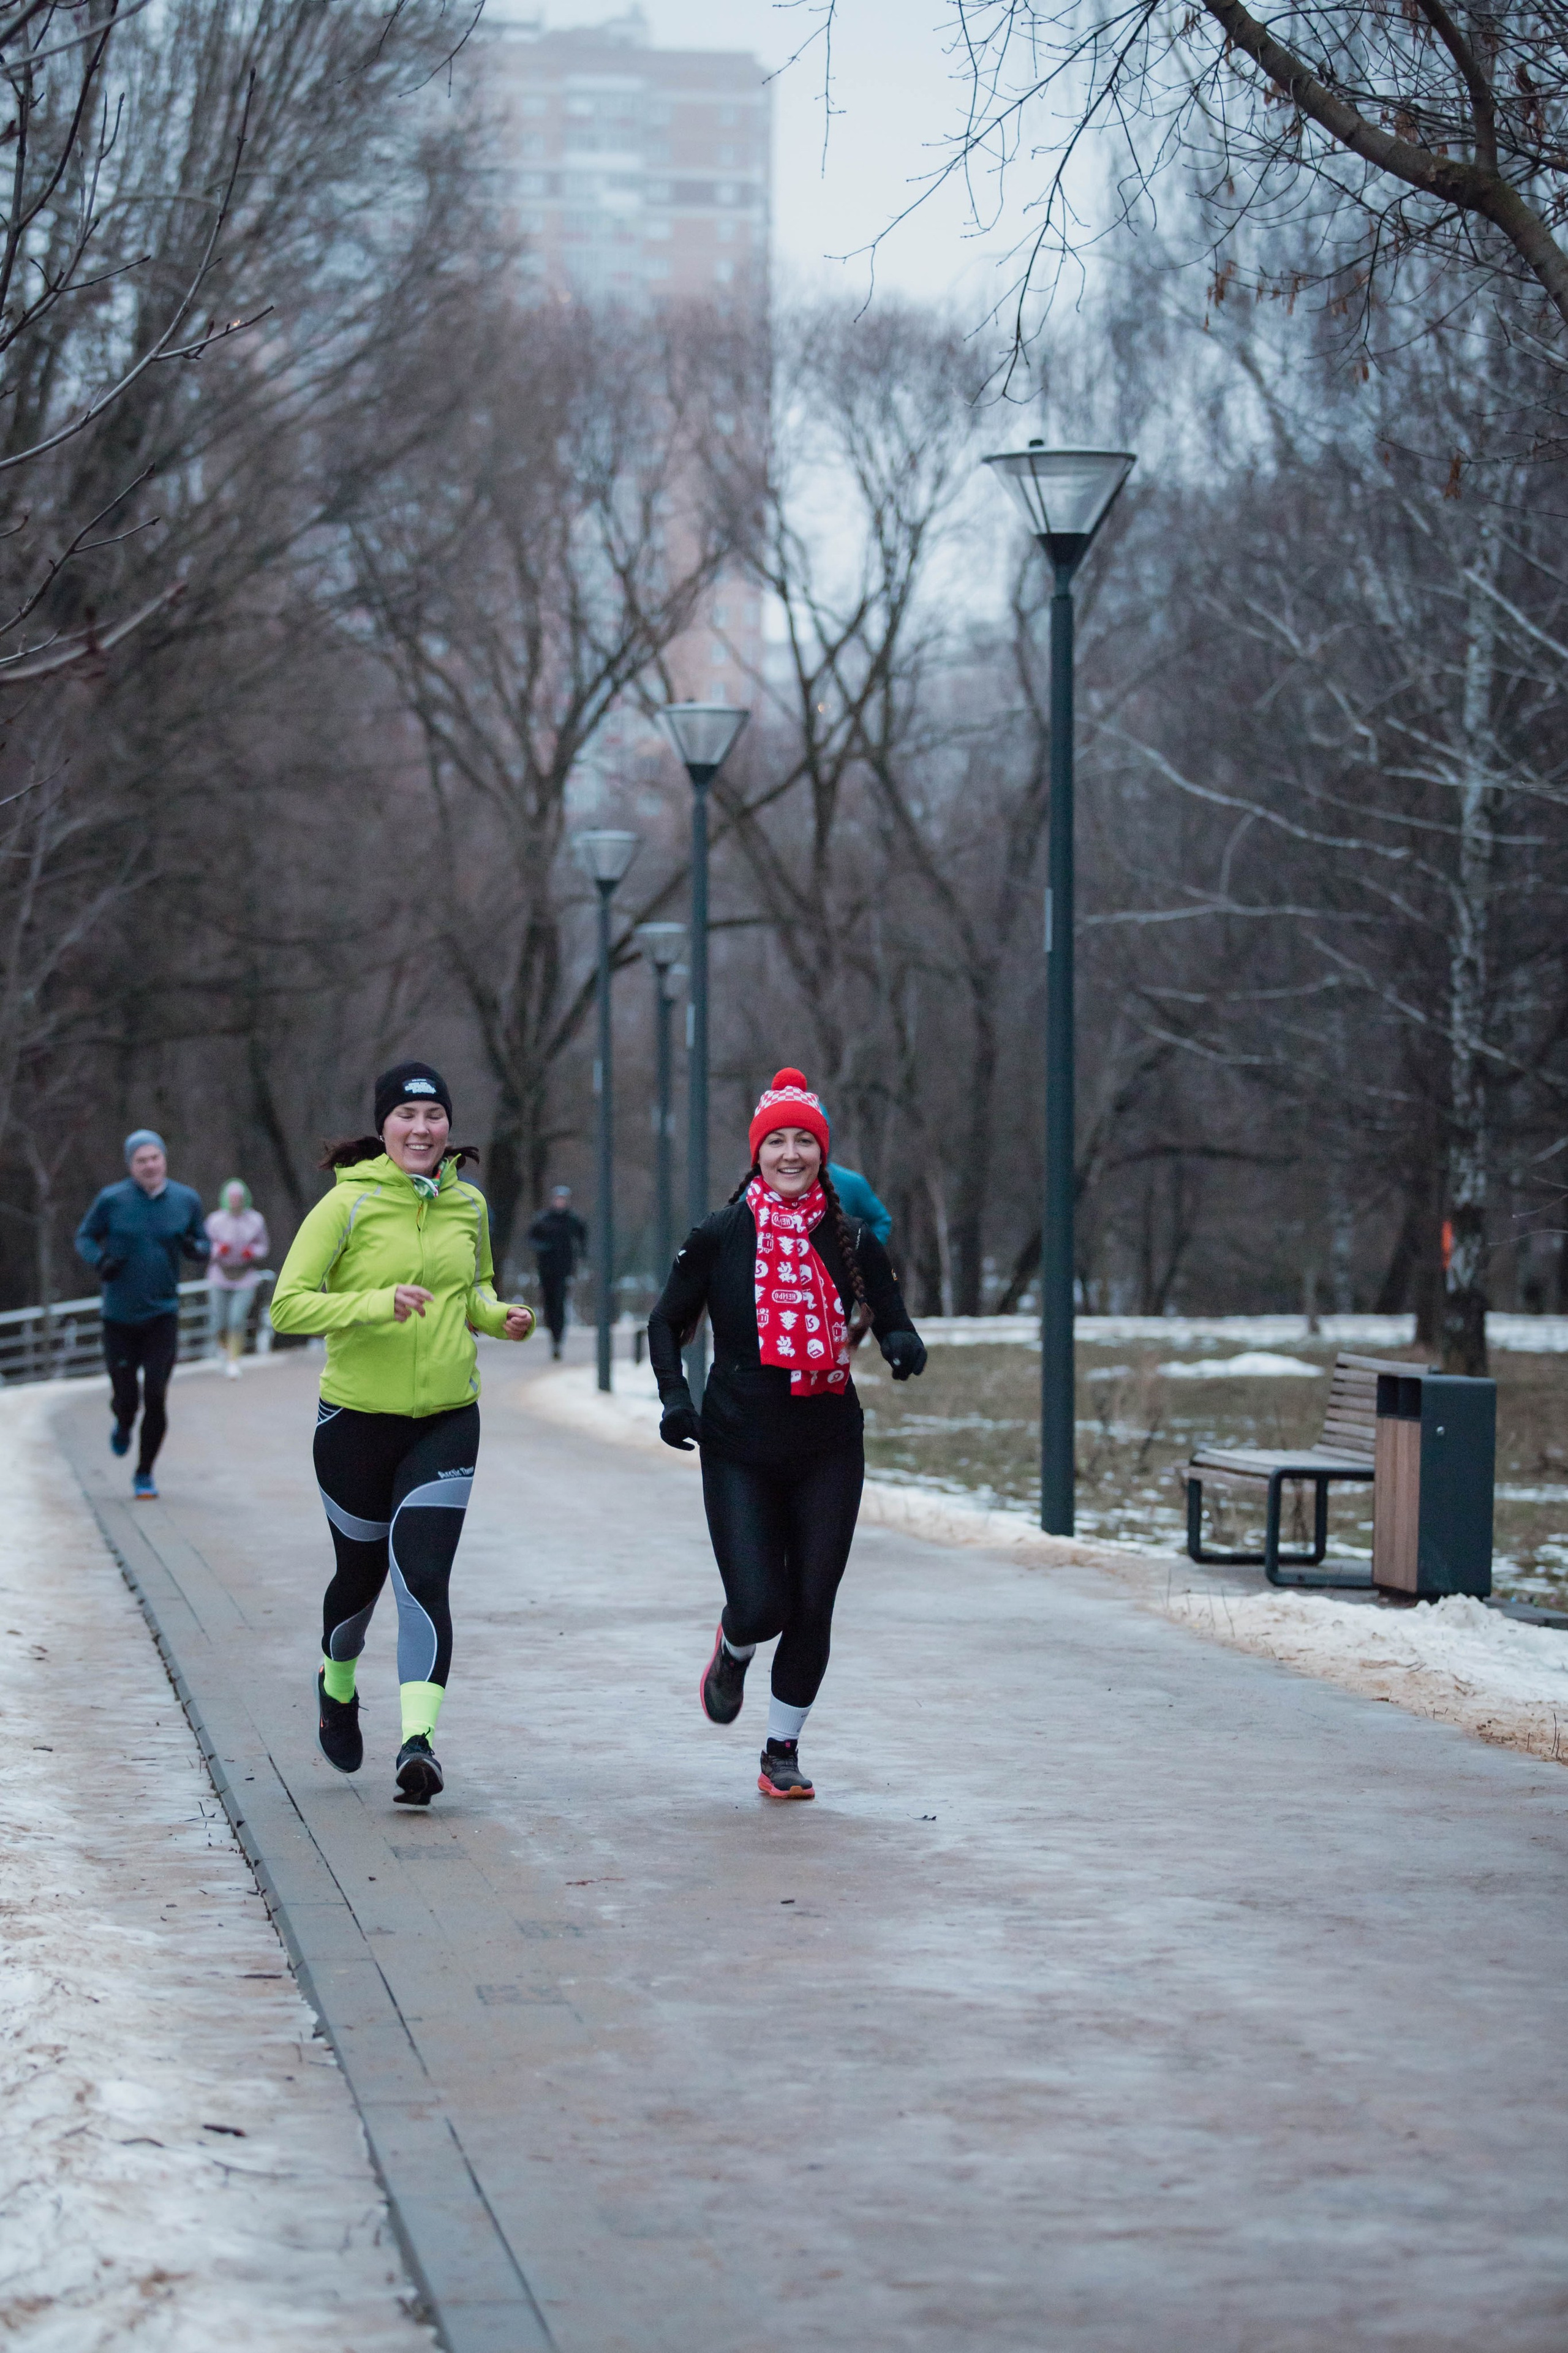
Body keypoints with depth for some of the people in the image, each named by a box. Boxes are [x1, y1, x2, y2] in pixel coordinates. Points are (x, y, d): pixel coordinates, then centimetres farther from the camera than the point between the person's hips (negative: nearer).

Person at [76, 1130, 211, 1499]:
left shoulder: (186, 1200, 0)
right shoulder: (113, 1199, -7)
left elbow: (203, 1243, 12)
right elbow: (85, 1237, 5)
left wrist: (197, 1250, -12)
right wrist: (99, 1262, -16)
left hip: (162, 1316, 1)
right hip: (120, 1317, -1)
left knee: (156, 1397, -11)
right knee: (127, 1400, 0)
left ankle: (145, 1474, 6)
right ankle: (123, 1425, 40)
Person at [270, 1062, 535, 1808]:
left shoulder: (468, 1205, 5)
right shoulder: (349, 1204, -9)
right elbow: (288, 1304, -14)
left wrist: (499, 1318, 1)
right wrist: (376, 1304, -27)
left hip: (447, 1419, 2)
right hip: (357, 1418, -2)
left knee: (423, 1577, -13)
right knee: (361, 1575, 14)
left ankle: (418, 1740, -19)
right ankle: (337, 1683, 46)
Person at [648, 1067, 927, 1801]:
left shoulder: (851, 1240, 2)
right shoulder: (719, 1236, -2)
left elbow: (893, 1320, 8)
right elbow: (667, 1323, 6)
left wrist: (903, 1345, -16)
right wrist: (674, 1396, -10)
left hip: (829, 1450, 2)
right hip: (740, 1450, -2)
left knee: (812, 1608, 2)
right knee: (760, 1607, -10)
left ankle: (783, 1750, 20)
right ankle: (732, 1653, 28)